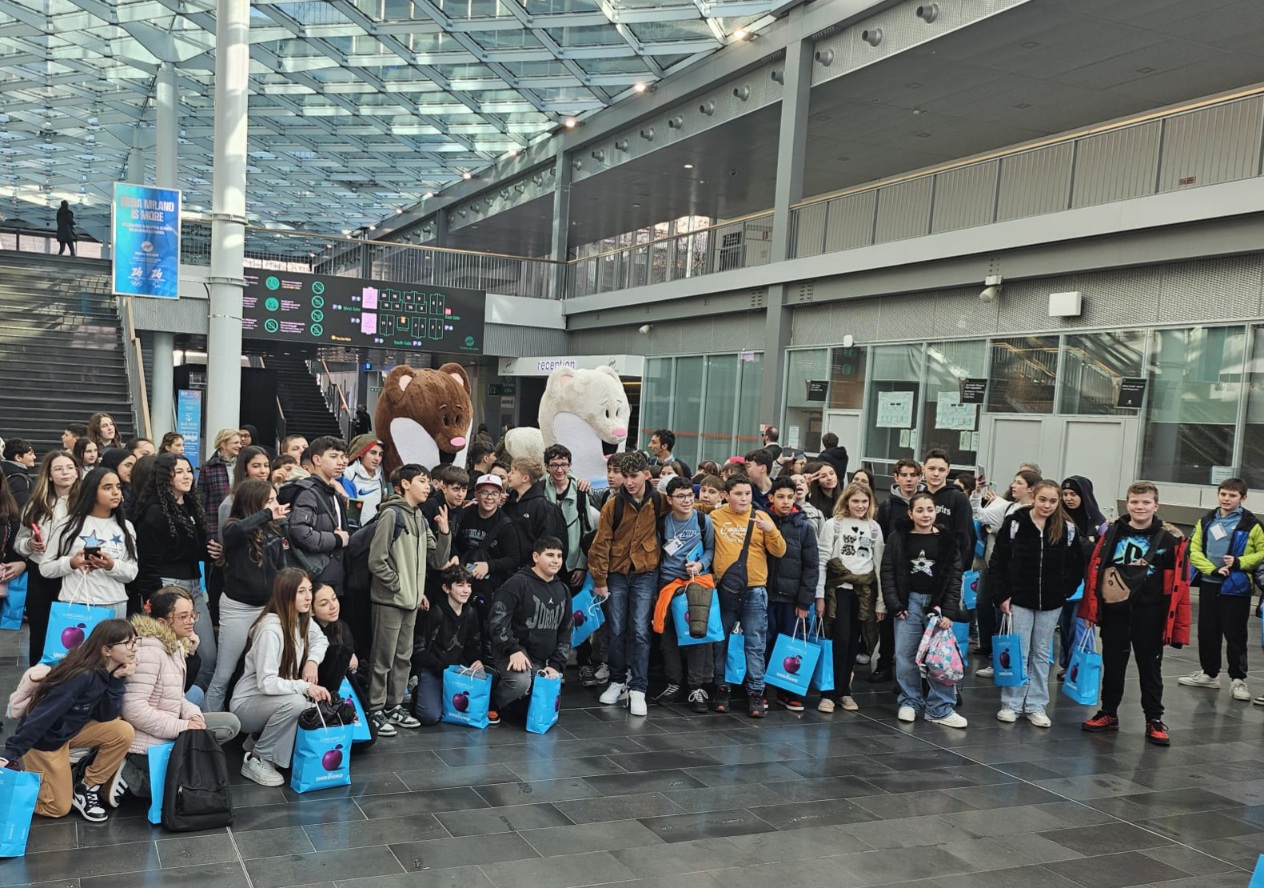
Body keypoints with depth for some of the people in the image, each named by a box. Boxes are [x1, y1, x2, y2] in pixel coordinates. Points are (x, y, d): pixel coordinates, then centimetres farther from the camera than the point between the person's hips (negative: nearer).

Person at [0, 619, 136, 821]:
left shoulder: (106, 672, -8)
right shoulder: (83, 676, -32)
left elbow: (106, 717, -10)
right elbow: (43, 714, -32)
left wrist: (117, 680, -21)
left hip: (71, 730, 7)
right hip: (44, 738, -7)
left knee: (123, 732, -16)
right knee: (58, 808, 2)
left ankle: (87, 787, 1)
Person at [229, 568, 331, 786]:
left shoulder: (303, 620, -3)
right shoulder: (270, 630, -27)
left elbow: (321, 640, 15)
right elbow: (266, 683, -29)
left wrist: (313, 660, -5)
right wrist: (304, 686, -33)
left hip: (277, 700, 8)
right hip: (248, 703, -8)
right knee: (295, 702, -33)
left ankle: (261, 739, 8)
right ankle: (256, 760, -13)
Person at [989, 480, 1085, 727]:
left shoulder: (1067, 528, -2)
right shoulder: (1014, 523, -9)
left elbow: (1077, 565, 9)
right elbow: (997, 563, -5)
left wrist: (1065, 591, 1)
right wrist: (1001, 595, -9)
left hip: (1051, 603, 2)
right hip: (1019, 599, -2)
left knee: (1041, 654, 11)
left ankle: (1036, 705, 20)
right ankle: (1011, 704, 15)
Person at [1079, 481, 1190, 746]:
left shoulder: (1171, 539, -6)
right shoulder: (1112, 533, 2)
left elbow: (1179, 583, -6)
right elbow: (1094, 571, 5)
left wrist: (1175, 624, -9)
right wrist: (1091, 609, 2)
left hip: (1149, 615, -2)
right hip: (1114, 611, 2)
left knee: (1150, 667, 8)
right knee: (1112, 665, 13)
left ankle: (1154, 720, 21)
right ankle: (1108, 714, 26)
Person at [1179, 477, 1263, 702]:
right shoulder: (1206, 521, 6)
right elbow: (1194, 550, 2)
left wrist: (1239, 562, -18)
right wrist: (1213, 569, -12)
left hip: (1236, 588, -4)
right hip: (1209, 584, 5)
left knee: (1235, 635, 1)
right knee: (1207, 632, 13)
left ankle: (1239, 679, 13)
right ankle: (1209, 673, 26)